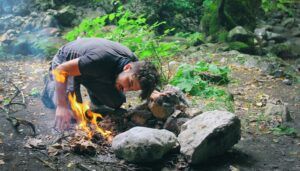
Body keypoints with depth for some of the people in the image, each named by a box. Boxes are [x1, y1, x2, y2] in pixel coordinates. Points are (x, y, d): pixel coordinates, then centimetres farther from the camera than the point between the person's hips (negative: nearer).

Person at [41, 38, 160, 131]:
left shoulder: (135, 64, -24)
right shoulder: (102, 60, -46)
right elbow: (61, 70, -39)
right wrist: (62, 106, -44)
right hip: (65, 61, -5)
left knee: (115, 103, -7)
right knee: (72, 113, -17)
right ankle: (51, 83, 13)